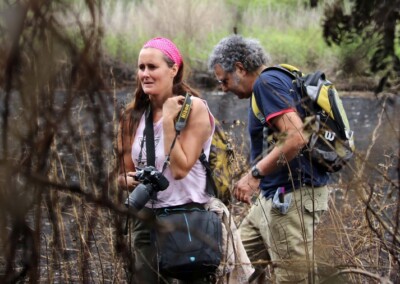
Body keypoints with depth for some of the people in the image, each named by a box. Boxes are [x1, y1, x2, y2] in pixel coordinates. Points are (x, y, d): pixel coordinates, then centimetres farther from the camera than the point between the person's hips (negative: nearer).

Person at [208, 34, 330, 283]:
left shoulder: (267, 82, -12)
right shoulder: (273, 82, 17)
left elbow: (297, 137, -24)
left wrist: (255, 173, -19)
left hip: (293, 197, -11)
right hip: (272, 197, 11)